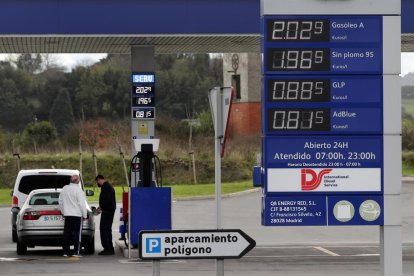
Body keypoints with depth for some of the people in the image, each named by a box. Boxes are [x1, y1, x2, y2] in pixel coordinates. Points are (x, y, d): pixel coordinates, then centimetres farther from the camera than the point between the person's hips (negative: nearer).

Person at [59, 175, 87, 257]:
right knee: (77, 233, -2)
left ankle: (66, 251, 8)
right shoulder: (78, 189, -13)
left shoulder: (64, 189, 6)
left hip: (67, 215, 6)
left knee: (67, 232, 9)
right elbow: (81, 203, -14)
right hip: (77, 214, -6)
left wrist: (63, 212, 26)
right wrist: (85, 215, -7)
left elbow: (60, 202, 15)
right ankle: (76, 251, -7)